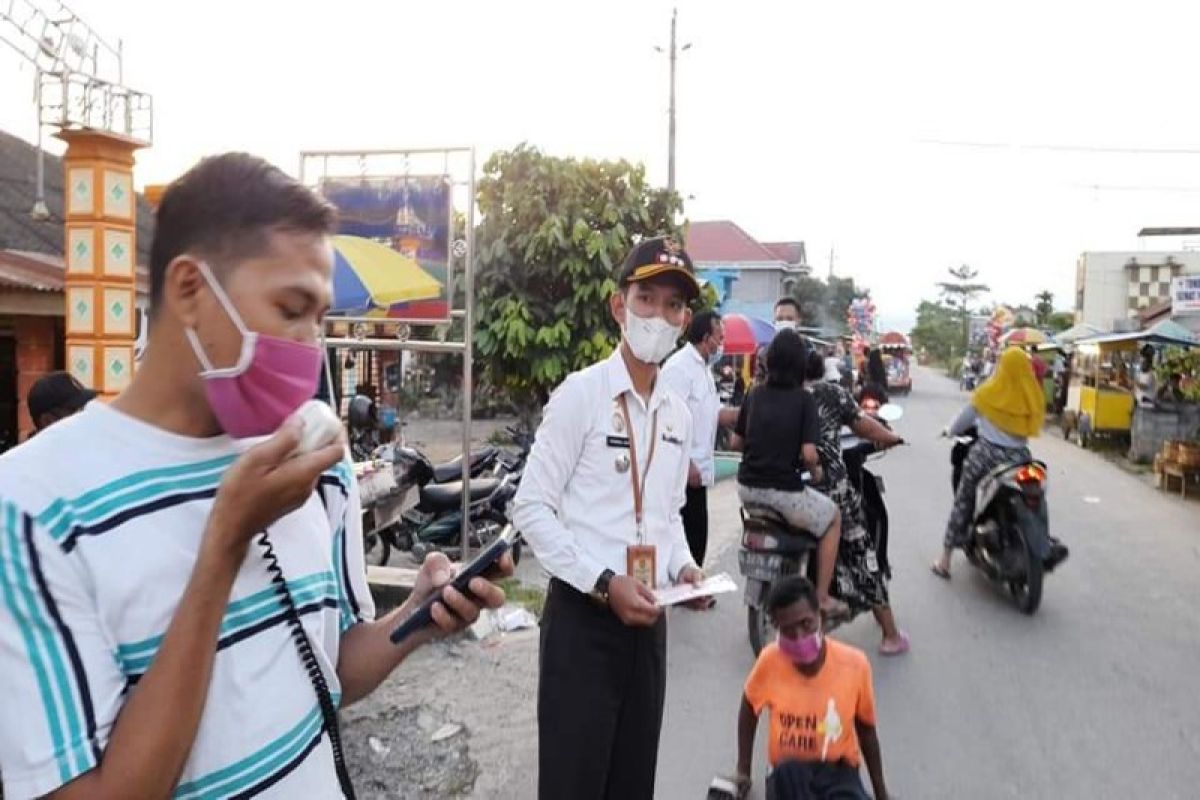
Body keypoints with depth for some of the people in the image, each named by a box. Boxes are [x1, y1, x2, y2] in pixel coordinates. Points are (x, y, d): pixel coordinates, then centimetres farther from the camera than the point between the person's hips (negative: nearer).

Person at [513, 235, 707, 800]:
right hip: (582, 616, -6)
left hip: (647, 619, 6)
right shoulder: (580, 394, -11)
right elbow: (532, 508, -13)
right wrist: (603, 583, -18)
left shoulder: (678, 414, 9)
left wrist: (682, 566, 1)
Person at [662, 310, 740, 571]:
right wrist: (686, 464, -24)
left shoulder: (702, 368, 17)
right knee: (686, 538, -4)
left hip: (698, 471, 10)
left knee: (697, 538, 15)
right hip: (685, 472, -10)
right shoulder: (679, 366, -15)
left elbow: (717, 413, 20)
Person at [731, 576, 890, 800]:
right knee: (788, 773, -37)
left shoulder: (854, 664, -15)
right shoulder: (770, 661, -15)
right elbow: (749, 708, 7)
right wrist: (743, 769, 7)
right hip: (788, 775, 0)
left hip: (838, 773, 0)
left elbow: (866, 728, 2)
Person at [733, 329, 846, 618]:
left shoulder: (755, 394, 5)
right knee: (833, 517, 21)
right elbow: (808, 453, -16)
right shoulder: (804, 399, -8)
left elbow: (736, 442, 10)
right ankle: (822, 597, 22)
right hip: (783, 491, -5)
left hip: (747, 489, 5)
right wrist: (816, 471, 4)